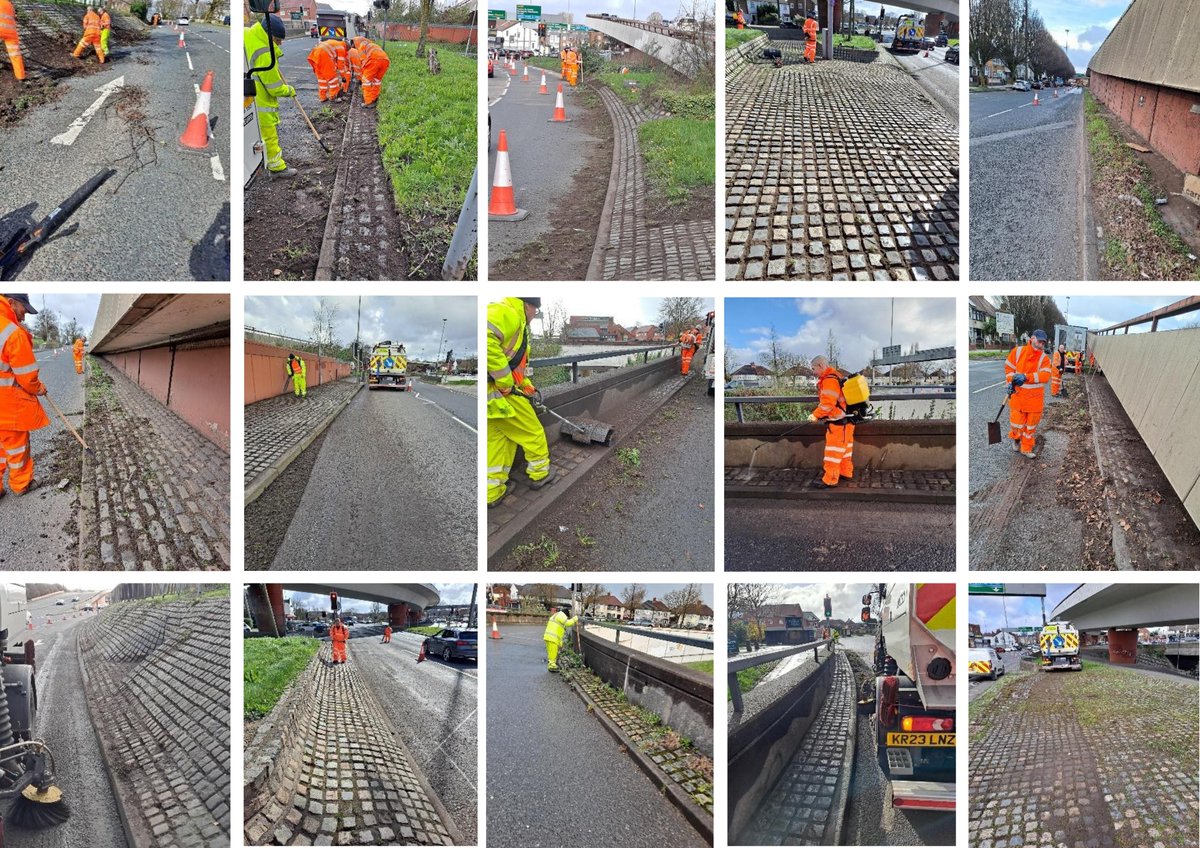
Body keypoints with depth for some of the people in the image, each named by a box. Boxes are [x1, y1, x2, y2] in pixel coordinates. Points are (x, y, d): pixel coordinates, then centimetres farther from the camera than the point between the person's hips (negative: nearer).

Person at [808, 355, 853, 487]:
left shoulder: (829, 380, -20)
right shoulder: (836, 377, 13)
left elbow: (827, 403, -25)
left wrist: (816, 414, -15)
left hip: (837, 423, -11)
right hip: (845, 420, 11)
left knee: (833, 451, -5)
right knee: (844, 448, 20)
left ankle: (830, 480, -2)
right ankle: (846, 472, 32)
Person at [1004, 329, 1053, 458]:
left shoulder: (1044, 358, -4)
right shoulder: (1017, 351, -3)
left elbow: (1045, 375, -17)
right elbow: (1009, 367, 5)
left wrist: (1026, 377, -29)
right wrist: (1010, 381, -10)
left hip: (1035, 398, 1)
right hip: (1017, 395, -1)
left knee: (1031, 425, 9)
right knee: (1016, 421, 4)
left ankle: (1026, 448, 26)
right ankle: (1016, 439, 37)